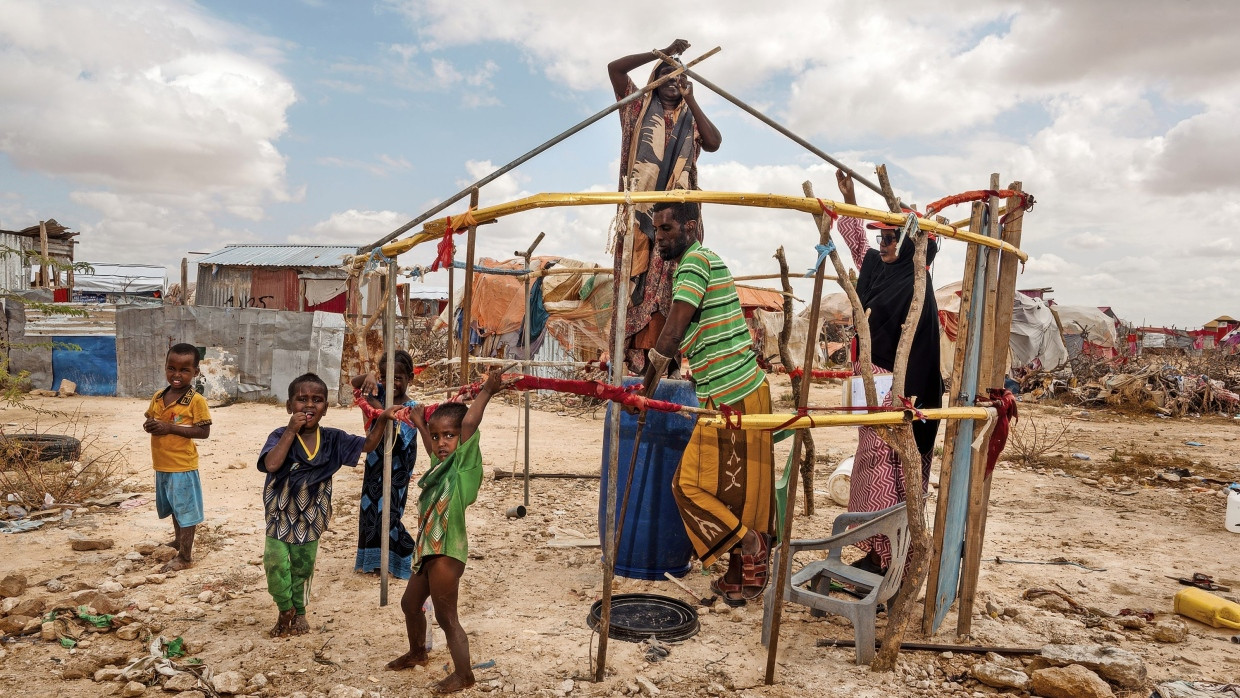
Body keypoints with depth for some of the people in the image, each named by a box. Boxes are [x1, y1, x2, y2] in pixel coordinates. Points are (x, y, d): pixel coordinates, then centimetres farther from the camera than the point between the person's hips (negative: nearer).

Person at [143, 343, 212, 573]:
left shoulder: (196, 400, -16)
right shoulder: (158, 397, 4)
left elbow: (204, 431, -19)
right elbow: (149, 419, 16)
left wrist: (170, 427, -24)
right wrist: (149, 425, -8)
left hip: (183, 466, -7)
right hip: (162, 465, 7)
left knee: (185, 510, 4)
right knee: (173, 507, 25)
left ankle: (185, 556, 15)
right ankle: (178, 540, 45)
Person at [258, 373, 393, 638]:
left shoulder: (332, 439, -6)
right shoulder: (281, 436, -16)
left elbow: (367, 445, -1)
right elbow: (271, 464, -33)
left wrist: (382, 420, -17)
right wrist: (291, 431, -31)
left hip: (310, 518, 3)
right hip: (280, 515, -2)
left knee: (303, 568, 17)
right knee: (276, 565, -9)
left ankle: (299, 611, 40)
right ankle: (286, 609, 20)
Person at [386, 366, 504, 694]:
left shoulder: (465, 463, -15)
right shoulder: (441, 464, 7)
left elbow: (469, 422, -27)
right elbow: (433, 448, 29)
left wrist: (487, 390, -22)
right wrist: (420, 424, 33)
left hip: (447, 552, -9)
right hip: (428, 550, 9)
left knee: (446, 618, 0)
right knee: (410, 603, 25)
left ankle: (463, 674, 16)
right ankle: (417, 653, 47)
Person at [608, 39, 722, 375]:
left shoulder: (691, 119, 21)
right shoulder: (639, 108, 19)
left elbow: (714, 142, 0)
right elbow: (614, 67, 6)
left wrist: (692, 100, 3)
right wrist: (663, 52, 4)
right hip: (641, 207, -1)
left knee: (671, 280, -8)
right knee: (637, 277, -10)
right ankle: (635, 356, -12)